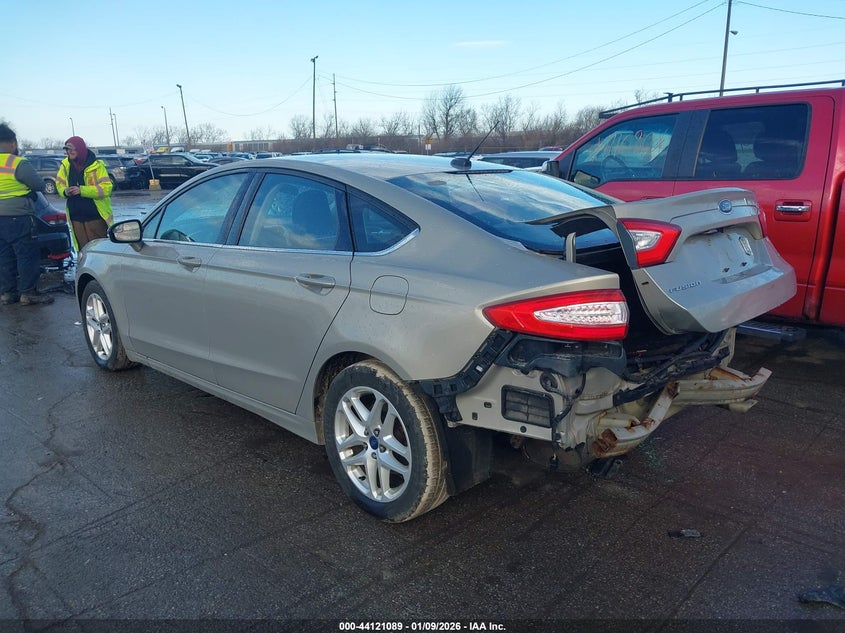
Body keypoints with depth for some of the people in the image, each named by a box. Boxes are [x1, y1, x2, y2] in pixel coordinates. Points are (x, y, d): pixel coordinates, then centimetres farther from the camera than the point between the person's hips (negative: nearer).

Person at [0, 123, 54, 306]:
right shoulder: (19, 164, -13)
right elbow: (39, 185, -6)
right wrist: (25, 183, 13)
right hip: (18, 217, -7)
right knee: (28, 256, -1)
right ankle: (28, 293, 0)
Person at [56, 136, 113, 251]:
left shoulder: (96, 165, -9)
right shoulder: (66, 165, 8)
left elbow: (106, 187, -15)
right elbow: (59, 184, 18)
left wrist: (82, 190, -23)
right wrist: (64, 191, -7)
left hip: (95, 217, -5)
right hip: (76, 218, 5)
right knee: (83, 249, 9)